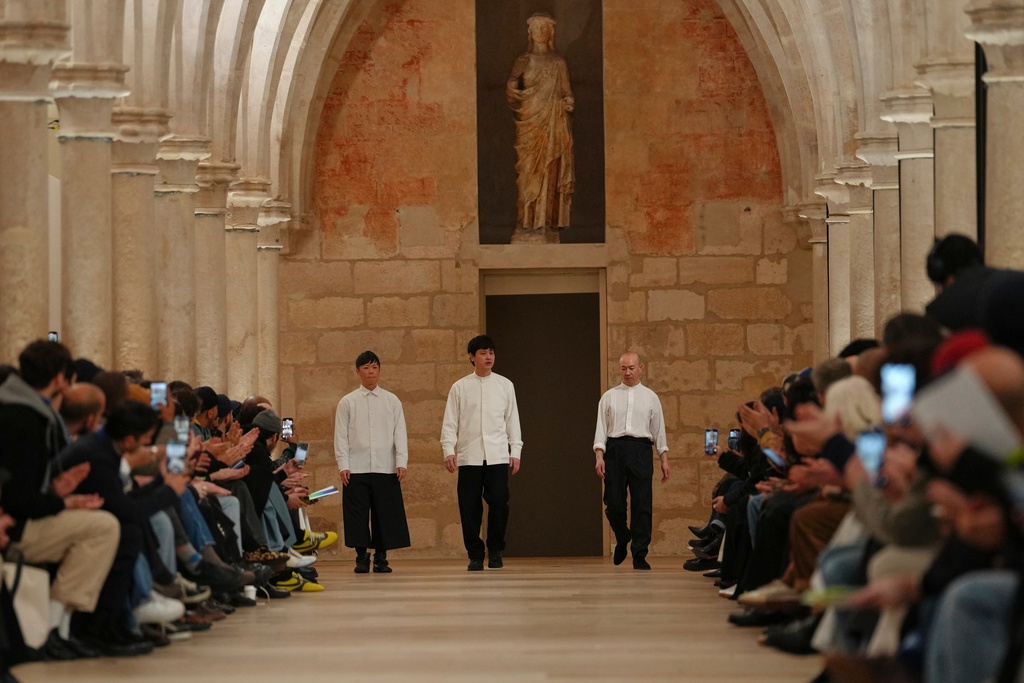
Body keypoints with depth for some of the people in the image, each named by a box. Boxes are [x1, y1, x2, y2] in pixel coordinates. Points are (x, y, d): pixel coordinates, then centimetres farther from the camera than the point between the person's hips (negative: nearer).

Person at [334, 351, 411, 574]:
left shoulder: (392, 401, 10)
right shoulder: (347, 402, 7)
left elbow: (400, 433, 6)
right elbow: (341, 436, 5)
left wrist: (402, 462, -5)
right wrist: (343, 465, -5)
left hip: (385, 469, 1)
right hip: (357, 469, -1)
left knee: (385, 514, 0)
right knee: (358, 514, -2)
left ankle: (381, 557, 9)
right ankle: (362, 558, 6)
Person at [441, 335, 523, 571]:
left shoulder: (504, 385, 10)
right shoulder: (460, 387, 7)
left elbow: (512, 420, 11)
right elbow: (450, 422, 5)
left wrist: (516, 451, 5)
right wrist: (448, 450, -6)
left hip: (498, 456, 0)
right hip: (468, 456, 0)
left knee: (499, 504, -8)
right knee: (470, 508, -1)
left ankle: (495, 551, 8)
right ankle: (475, 555, 10)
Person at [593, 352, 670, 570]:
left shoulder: (650, 397, 11)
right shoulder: (609, 397, 10)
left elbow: (659, 430, 11)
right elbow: (601, 428, 6)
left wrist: (664, 460, 4)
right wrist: (599, 456, -6)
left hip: (640, 450, 0)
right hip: (614, 449, 0)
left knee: (642, 505, -4)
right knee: (613, 503, -2)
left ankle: (639, 556, 0)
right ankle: (622, 539, 27)